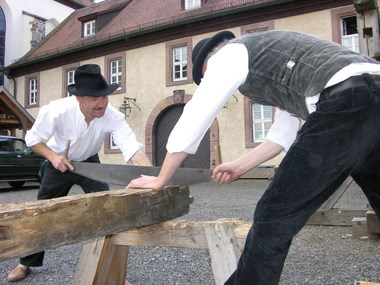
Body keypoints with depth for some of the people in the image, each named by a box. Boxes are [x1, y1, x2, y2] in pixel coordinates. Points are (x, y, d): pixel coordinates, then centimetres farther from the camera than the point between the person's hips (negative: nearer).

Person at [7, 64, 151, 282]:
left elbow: (133, 149, -45)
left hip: (89, 163, 0)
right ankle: (27, 263, 37)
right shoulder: (57, 111, -31)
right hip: (59, 162, 0)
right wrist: (52, 156, -32)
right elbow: (33, 139, -14)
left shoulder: (113, 117, -32)